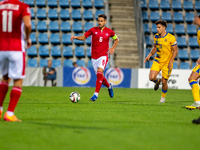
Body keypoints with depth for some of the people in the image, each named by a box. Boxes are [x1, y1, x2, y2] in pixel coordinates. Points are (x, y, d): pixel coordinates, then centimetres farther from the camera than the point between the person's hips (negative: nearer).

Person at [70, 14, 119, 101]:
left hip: (103, 56, -3)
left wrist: (113, 48, 3)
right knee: (100, 77, 7)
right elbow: (84, 37, 6)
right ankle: (109, 86, 39)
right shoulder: (93, 30, 1)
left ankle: (96, 94, -22)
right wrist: (76, 37, -12)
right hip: (94, 57, 3)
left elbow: (116, 39, 17)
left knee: (99, 73, -23)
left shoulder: (109, 31, 1)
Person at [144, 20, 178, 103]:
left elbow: (175, 50, -9)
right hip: (157, 61, 4)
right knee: (152, 78, -15)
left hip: (167, 62, -4)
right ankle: (157, 81, 22)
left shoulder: (171, 38, -14)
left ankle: (163, 97, 25)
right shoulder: (156, 36, 2)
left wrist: (171, 61, -18)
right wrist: (149, 55, 2)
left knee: (164, 82, -1)